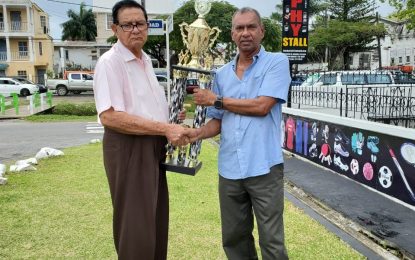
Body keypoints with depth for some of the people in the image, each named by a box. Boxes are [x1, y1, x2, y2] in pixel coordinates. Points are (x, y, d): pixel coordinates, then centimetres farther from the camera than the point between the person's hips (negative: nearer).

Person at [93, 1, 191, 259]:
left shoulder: (146, 60, 13)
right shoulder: (109, 62, -15)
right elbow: (110, 116, -26)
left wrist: (171, 115, 6)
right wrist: (165, 128, -27)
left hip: (153, 146, 9)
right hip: (128, 148, -9)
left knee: (156, 218, 18)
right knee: (135, 225, 2)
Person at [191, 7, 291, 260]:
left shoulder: (277, 62, -2)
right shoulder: (222, 74, 13)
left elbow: (262, 106, -14)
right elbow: (217, 122, 15)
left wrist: (216, 100, -4)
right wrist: (193, 134, -5)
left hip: (264, 167, -5)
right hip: (229, 169, 5)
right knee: (233, 238, 16)